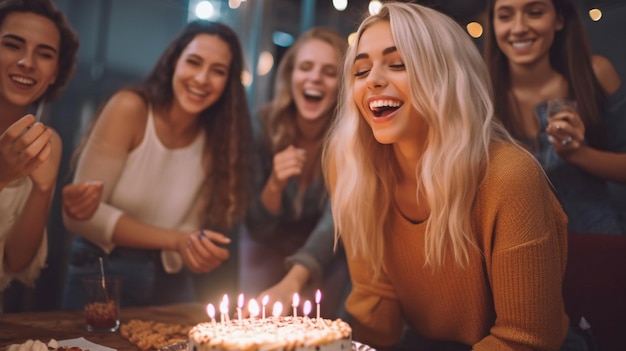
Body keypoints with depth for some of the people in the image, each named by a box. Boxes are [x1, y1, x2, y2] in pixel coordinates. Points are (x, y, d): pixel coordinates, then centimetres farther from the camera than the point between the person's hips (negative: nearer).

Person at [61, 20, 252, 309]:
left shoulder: (219, 138, -4)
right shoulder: (129, 109, -13)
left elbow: (189, 234, -7)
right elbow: (80, 214, -15)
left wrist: (198, 251, -29)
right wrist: (175, 240, -22)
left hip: (169, 284, 3)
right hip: (100, 277, -2)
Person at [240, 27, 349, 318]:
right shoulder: (263, 126, -23)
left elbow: (335, 220, -35)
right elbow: (257, 229, -17)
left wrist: (290, 283, -53)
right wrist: (274, 186, -40)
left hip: (322, 254, 0)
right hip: (266, 248, 1)